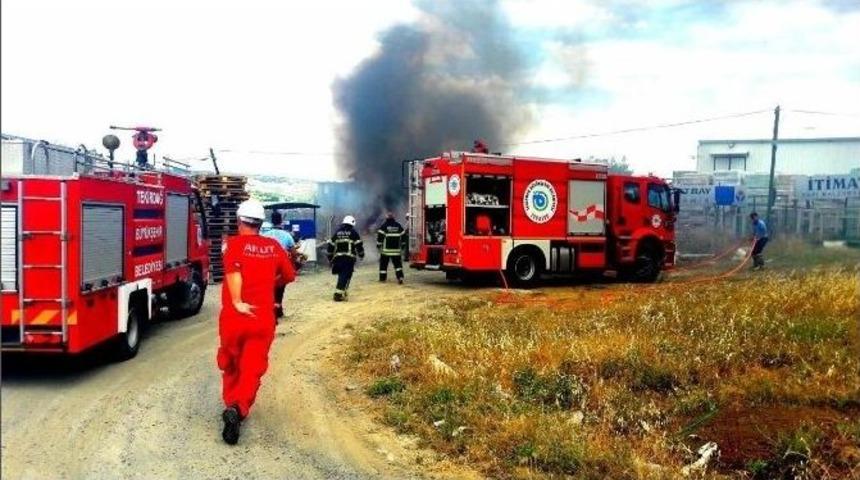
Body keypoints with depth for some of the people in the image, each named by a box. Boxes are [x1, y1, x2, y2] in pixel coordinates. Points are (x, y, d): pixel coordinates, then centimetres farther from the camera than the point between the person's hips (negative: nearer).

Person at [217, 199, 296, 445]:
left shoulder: (233, 244, -3)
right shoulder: (274, 247, 6)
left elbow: (233, 270, -23)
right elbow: (289, 276, 16)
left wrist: (237, 302, -24)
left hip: (233, 317, -1)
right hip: (263, 318, 1)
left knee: (231, 366, 20)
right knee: (252, 369, 0)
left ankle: (231, 405, 32)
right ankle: (238, 409, -21)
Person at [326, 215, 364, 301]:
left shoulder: (337, 233, 14)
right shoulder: (353, 233, 1)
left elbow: (330, 246, 14)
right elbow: (359, 245, -2)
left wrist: (330, 258, 22)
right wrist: (361, 254, 14)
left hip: (338, 258, 5)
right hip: (349, 258, -5)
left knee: (341, 275, 19)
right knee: (345, 276, -5)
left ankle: (342, 292, 23)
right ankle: (338, 294, -13)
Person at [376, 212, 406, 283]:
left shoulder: (384, 226, -5)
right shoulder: (399, 226, 6)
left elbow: (380, 236, -7)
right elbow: (403, 236, 9)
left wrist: (378, 245, 2)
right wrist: (402, 245, 18)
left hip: (386, 249, -2)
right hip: (396, 249, 2)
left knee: (383, 264, 9)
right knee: (397, 264, 4)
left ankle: (382, 278, 12)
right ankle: (400, 277, -10)